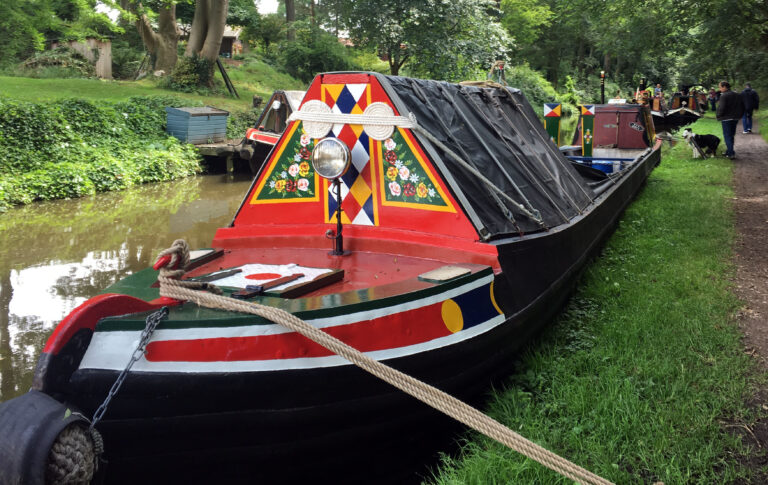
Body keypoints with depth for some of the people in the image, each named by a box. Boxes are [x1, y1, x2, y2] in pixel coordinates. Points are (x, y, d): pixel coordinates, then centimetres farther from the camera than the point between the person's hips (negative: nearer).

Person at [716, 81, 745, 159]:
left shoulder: (724, 96, -14)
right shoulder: (737, 95, 11)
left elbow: (721, 108, -19)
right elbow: (742, 107, 15)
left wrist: (719, 116, -4)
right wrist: (739, 116, 20)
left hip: (726, 119, -7)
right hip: (735, 118, 7)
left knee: (727, 136, -4)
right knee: (731, 135, 17)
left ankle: (731, 153, -12)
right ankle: (729, 151, 24)